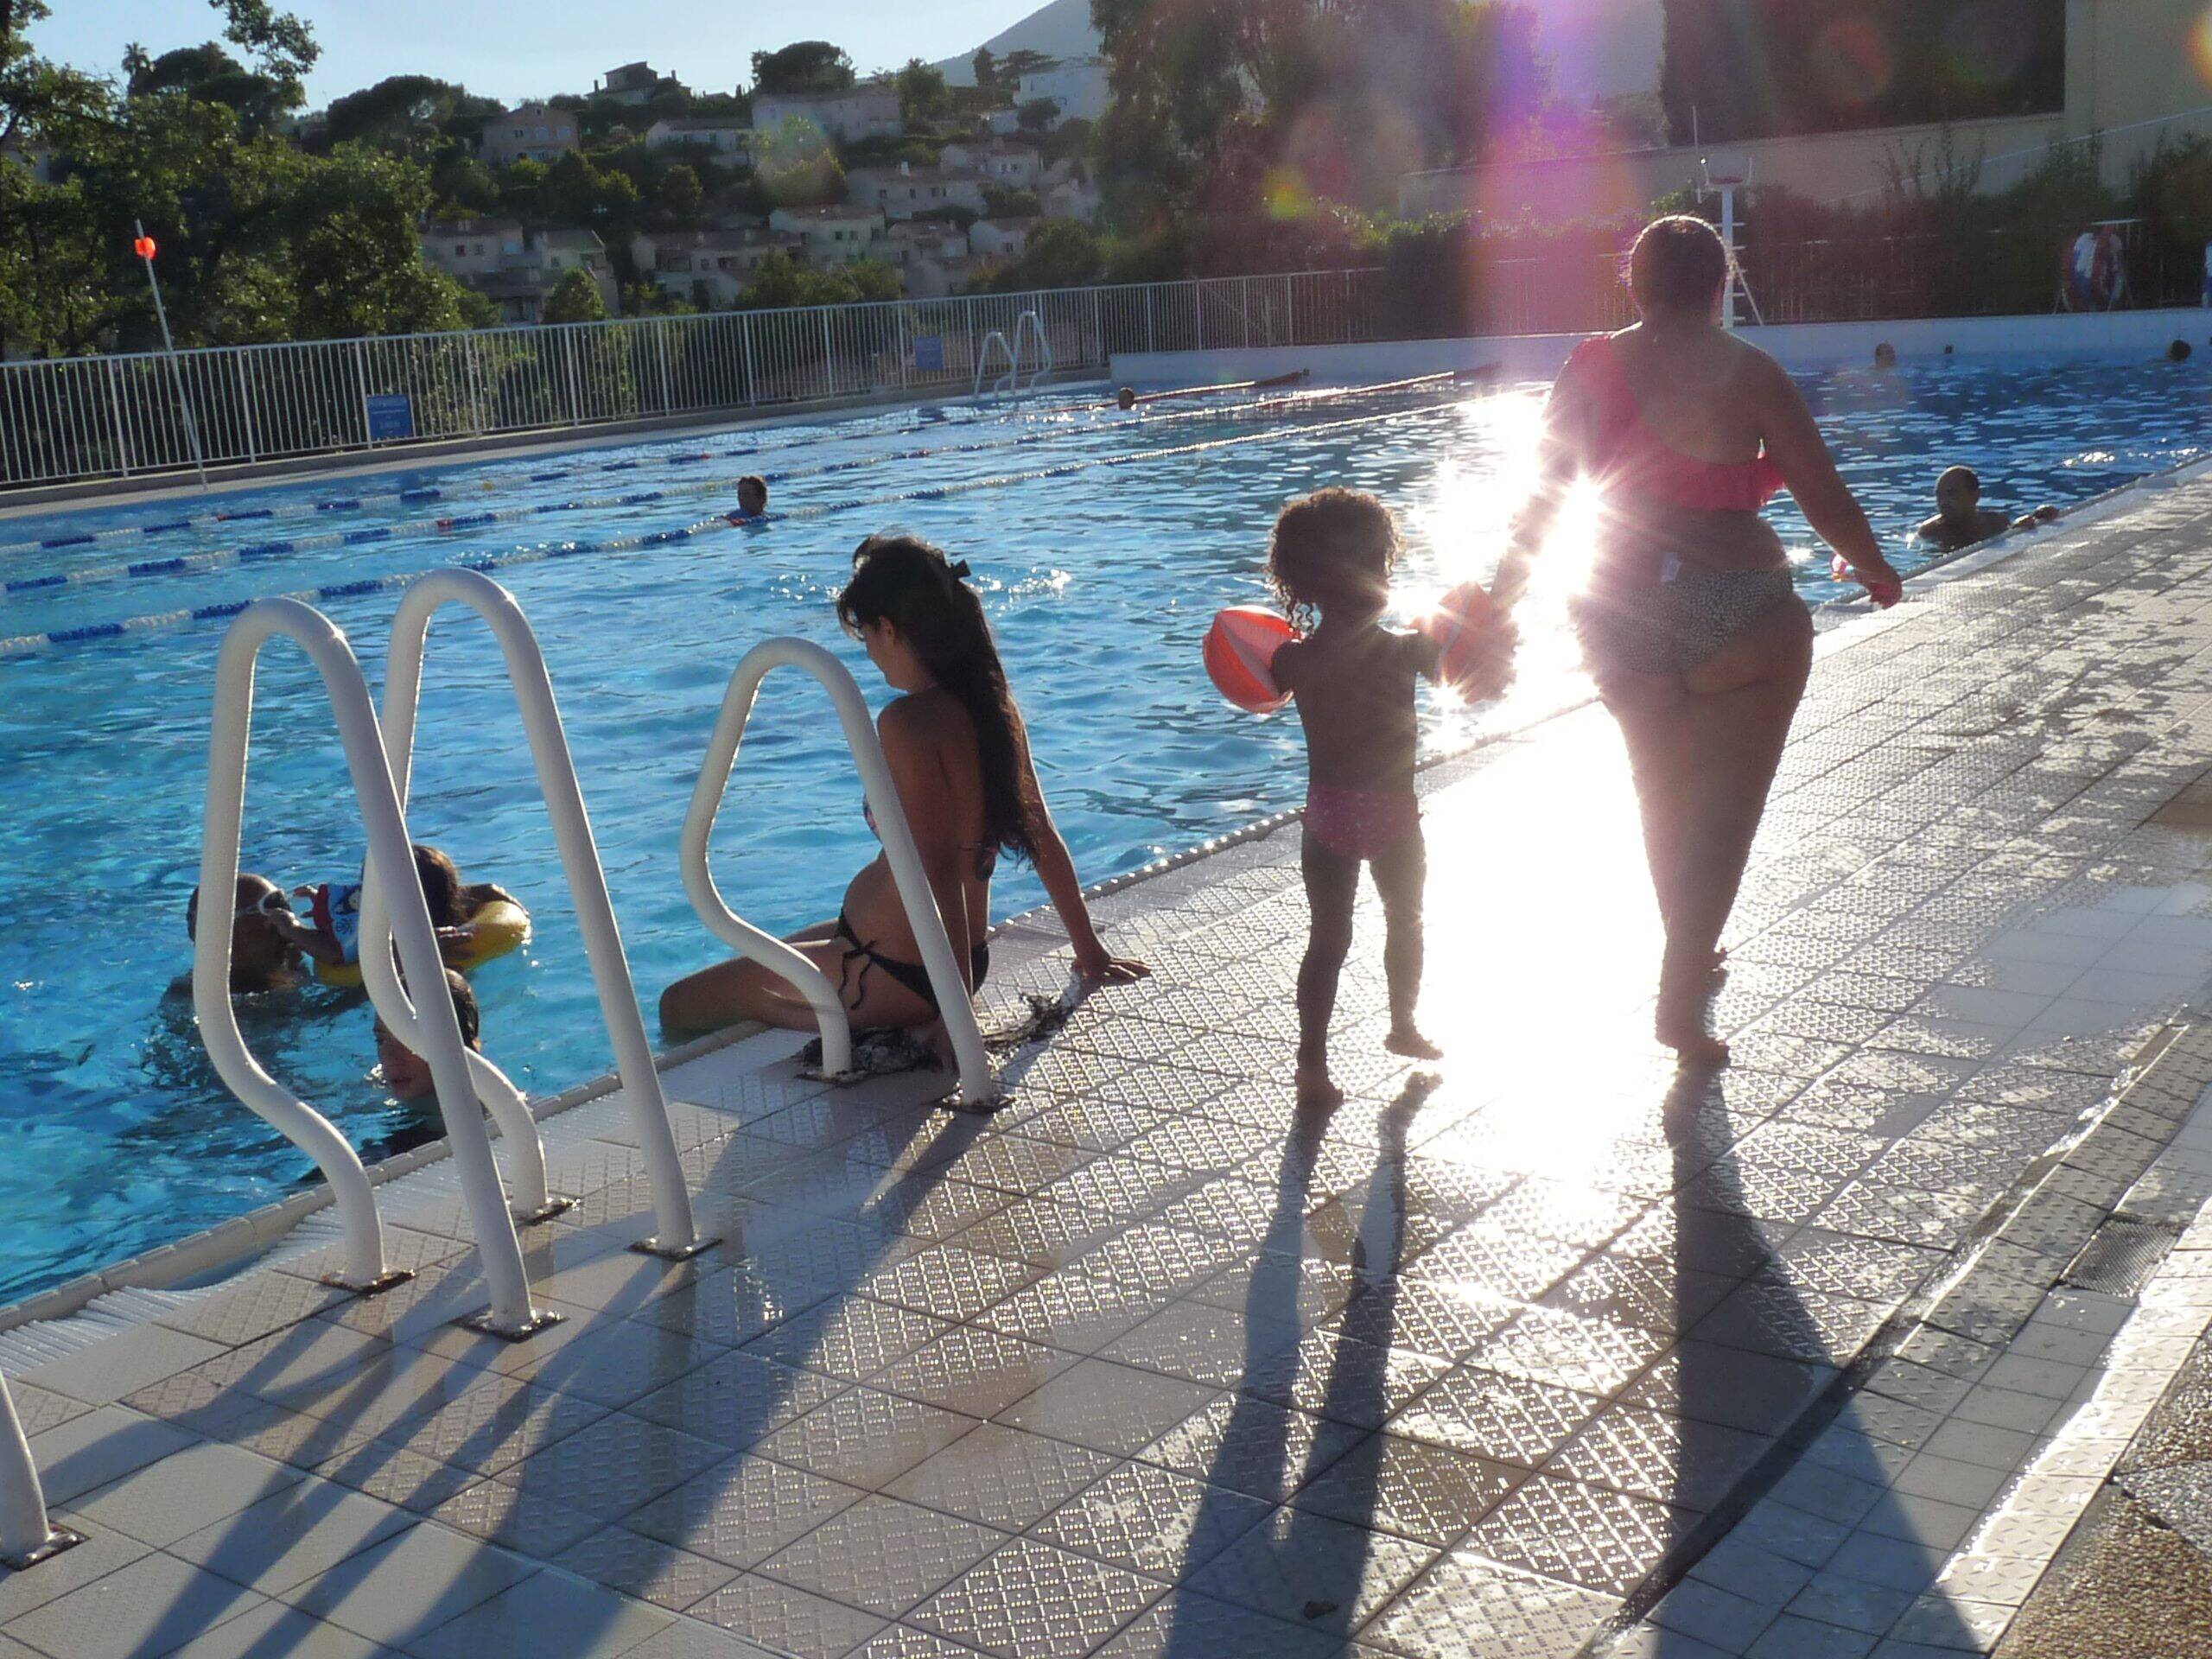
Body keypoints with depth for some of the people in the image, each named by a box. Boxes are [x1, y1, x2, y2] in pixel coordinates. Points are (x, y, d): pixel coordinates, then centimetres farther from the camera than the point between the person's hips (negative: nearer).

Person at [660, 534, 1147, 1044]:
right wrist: (1091, 950, 15)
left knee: (677, 1006, 4)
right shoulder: (995, 706, 0)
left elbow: (939, 869, -30)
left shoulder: (907, 722, -25)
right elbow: (1044, 840, 7)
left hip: (894, 979, -9)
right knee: (760, 963, 31)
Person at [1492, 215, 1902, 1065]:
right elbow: (1826, 500, -6)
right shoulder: (1743, 371, -8)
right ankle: (1681, 1002, 2)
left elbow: (1539, 499, 6)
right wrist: (1875, 570, 13)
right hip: (1734, 611, -5)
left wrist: (1501, 608, 14)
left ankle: (1692, 957, 40)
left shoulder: (1591, 367, 3)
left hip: (1618, 611, 5)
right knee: (1724, 807, 5)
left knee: (1662, 792, 23)